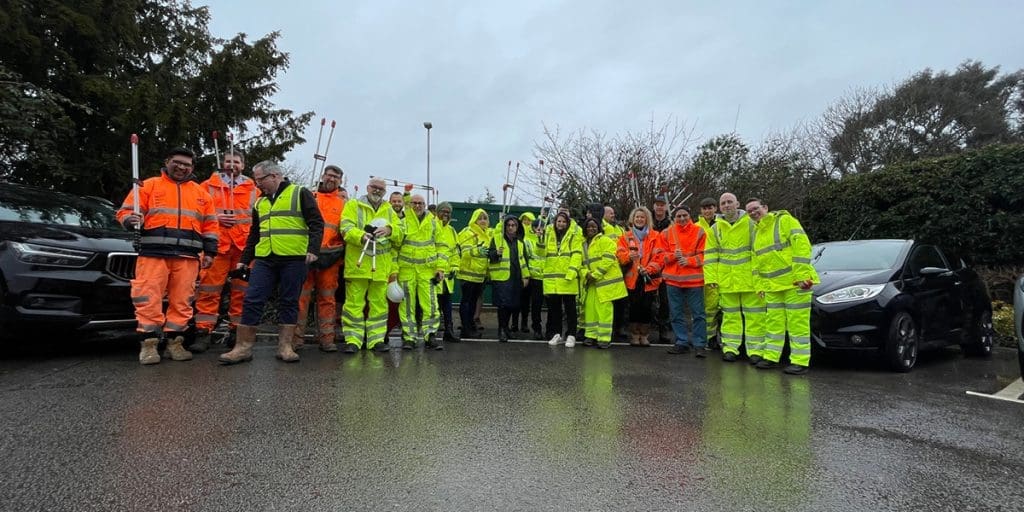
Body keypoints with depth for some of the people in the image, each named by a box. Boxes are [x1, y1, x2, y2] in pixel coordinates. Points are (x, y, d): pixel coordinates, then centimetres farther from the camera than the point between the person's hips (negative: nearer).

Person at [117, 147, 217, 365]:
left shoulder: (201, 193, 19)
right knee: (149, 300, -6)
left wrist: (209, 252, 11)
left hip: (188, 257, 2)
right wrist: (131, 220, -15)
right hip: (153, 253, -2)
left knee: (182, 301, 1)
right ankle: (148, 344, 1)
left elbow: (210, 225, 19)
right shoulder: (148, 186, 12)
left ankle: (175, 342, 9)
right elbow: (125, 211, 8)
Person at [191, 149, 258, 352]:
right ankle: (203, 332, 0)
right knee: (209, 288, -5)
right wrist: (214, 218, -7)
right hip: (216, 244, -1)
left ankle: (237, 330, 12)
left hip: (245, 246, 1)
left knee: (242, 290, 3)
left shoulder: (253, 190, 16)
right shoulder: (208, 186, 13)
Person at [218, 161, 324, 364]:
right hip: (264, 260, 5)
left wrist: (313, 249, -16)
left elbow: (316, 223, -4)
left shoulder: (300, 193, 3)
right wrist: (244, 260, 22)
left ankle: (285, 346, 10)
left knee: (289, 302, 2)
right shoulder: (260, 203, 21)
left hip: (294, 259, -5)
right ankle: (243, 347, 6)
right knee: (252, 301, -1)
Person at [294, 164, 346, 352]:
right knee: (301, 296, -2)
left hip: (330, 258, 1)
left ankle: (326, 338, 11)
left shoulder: (343, 204, 13)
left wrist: (339, 252, 2)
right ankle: (295, 337, 5)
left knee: (327, 299, 5)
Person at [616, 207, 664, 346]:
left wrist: (649, 269, -16)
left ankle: (644, 336, 17)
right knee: (634, 307, 1)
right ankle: (634, 335, 14)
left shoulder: (655, 236, 7)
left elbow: (659, 255, -2)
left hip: (649, 278, 0)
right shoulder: (626, 237, 10)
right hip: (632, 278, 0)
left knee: (646, 307, 2)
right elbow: (619, 253, -1)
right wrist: (629, 256, -24)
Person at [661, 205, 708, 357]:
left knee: (698, 313, 1)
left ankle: (700, 344, 10)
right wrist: (673, 255, -13)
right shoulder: (667, 233, 6)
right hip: (673, 279, 3)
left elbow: (703, 255, -2)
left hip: (694, 278, -2)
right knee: (676, 314, 9)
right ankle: (681, 342, 19)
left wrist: (689, 260, -16)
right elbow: (662, 255, 6)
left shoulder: (699, 232, 0)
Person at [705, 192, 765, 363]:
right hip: (726, 281, 3)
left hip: (750, 279, -2)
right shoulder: (715, 228, 10)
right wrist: (711, 277, 0)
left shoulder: (751, 223, 2)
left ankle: (755, 349, 8)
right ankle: (730, 347, 16)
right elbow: (711, 255, 9)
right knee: (730, 315, 9)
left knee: (754, 315, 2)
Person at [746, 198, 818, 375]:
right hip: (772, 286, 8)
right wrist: (761, 284, 17)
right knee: (773, 323, 13)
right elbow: (757, 262, 23)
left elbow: (802, 245, -16)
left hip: (794, 282, -8)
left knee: (797, 323, -2)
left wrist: (802, 275, -22)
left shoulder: (785, 220, -6)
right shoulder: (757, 232, 18)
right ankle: (771, 357, 22)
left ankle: (800, 362, 4)